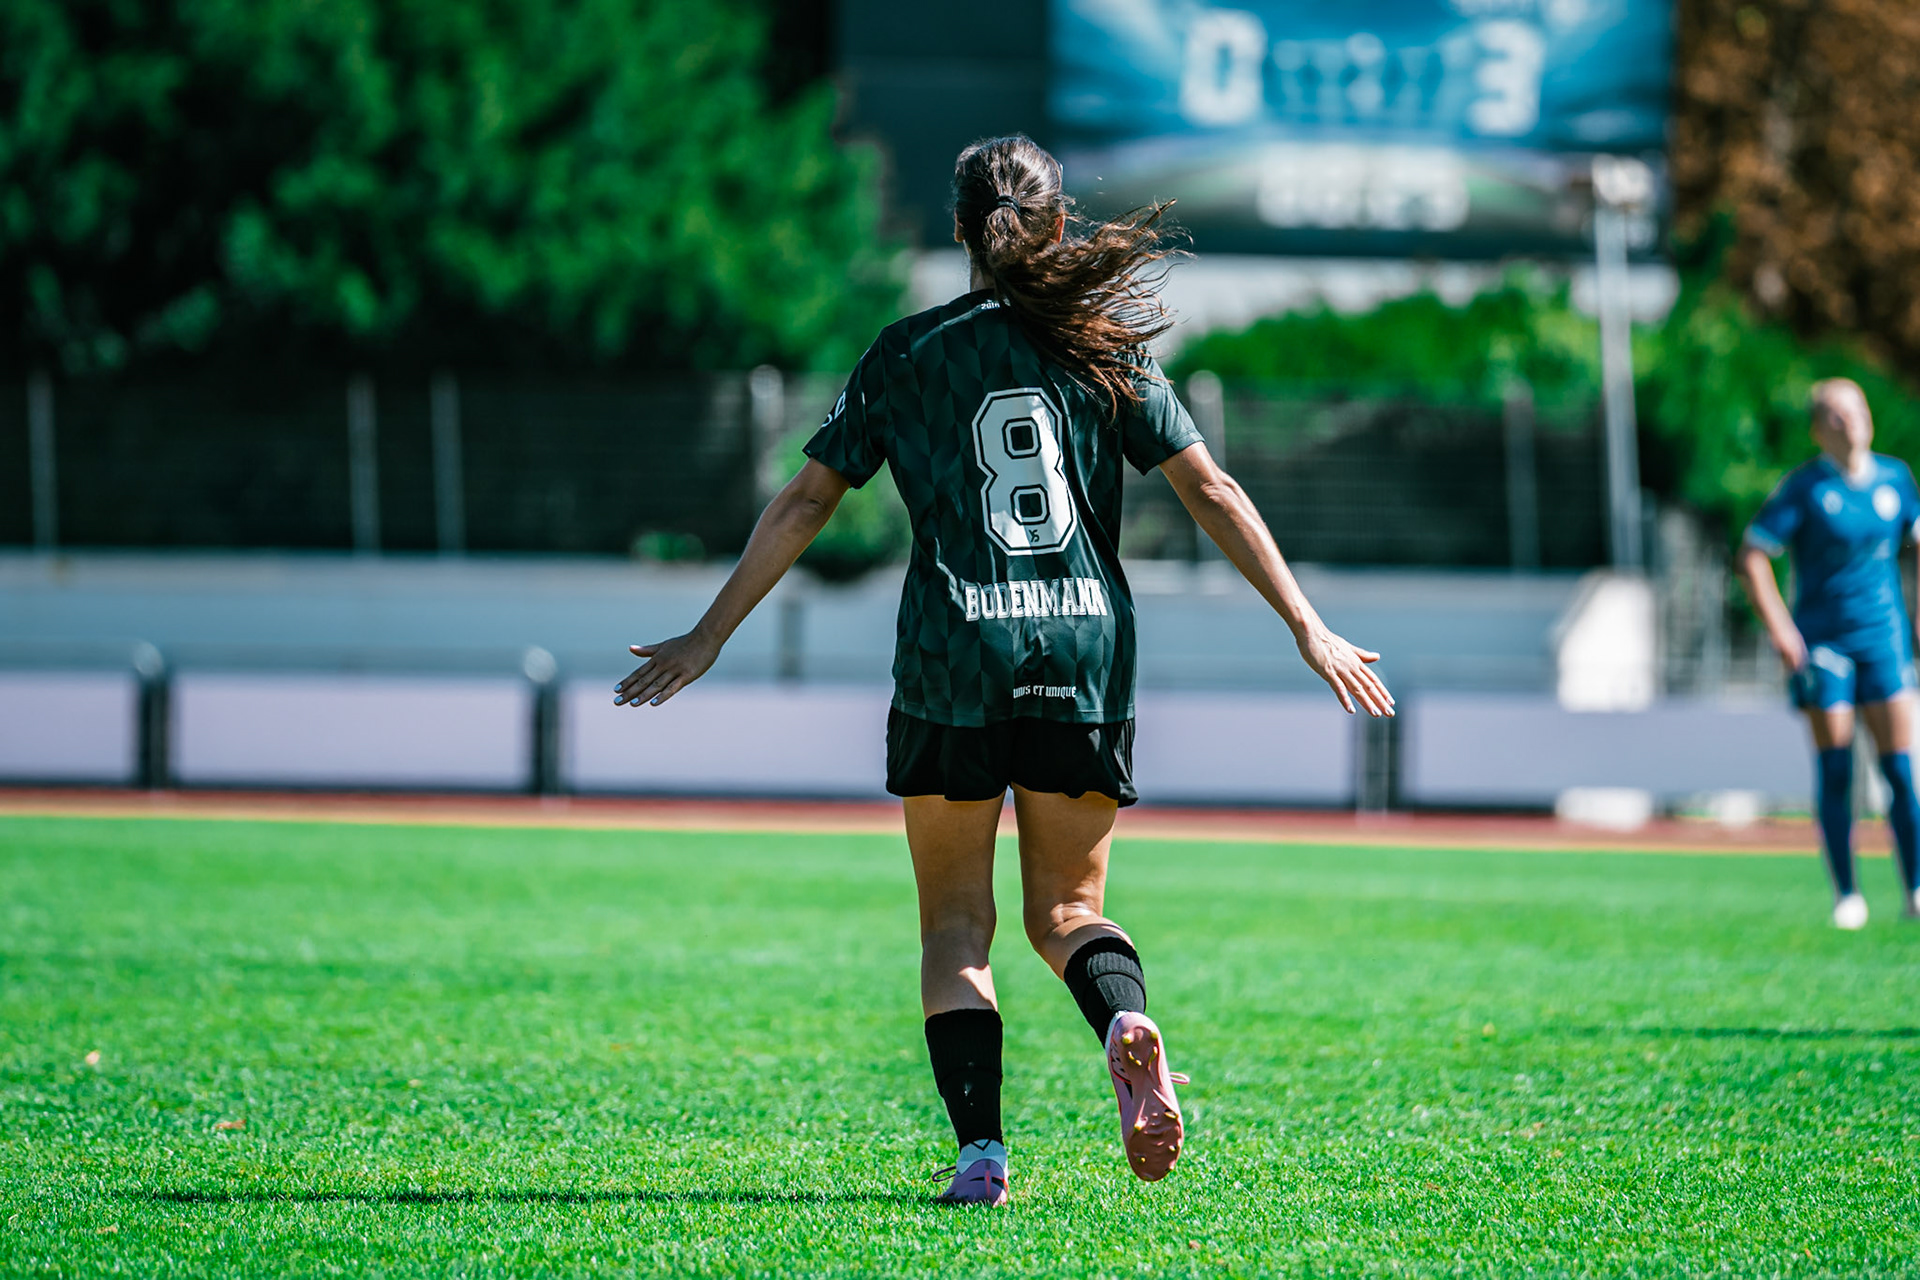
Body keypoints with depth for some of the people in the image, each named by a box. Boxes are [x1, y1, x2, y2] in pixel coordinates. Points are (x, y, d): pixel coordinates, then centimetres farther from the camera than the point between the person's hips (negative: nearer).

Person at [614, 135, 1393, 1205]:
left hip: (952, 660, -1)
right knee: (1068, 906, 14)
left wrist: (710, 637, 10)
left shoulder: (907, 354, 5)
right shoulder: (1106, 348, 7)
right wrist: (1308, 627, 4)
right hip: (1088, 652, 1)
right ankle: (1129, 1019, -20)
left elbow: (805, 503, 4)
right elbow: (1210, 491, 2)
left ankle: (980, 1146, -7)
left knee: (956, 921, 9)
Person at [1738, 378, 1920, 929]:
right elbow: (1752, 556, -6)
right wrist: (1779, 629, -13)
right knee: (1834, 770, -3)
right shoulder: (1805, 487, -7)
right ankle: (1846, 895, 6)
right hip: (1821, 640, -3)